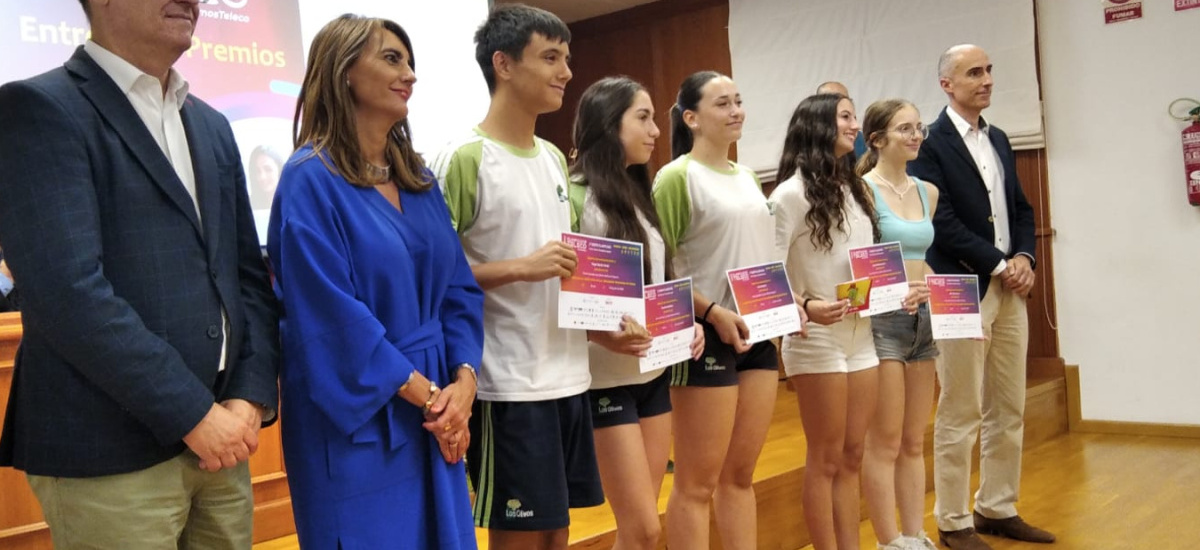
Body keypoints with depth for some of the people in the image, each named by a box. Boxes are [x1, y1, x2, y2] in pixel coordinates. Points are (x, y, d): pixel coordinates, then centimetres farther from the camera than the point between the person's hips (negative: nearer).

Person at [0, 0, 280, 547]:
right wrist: (194, 413, -16)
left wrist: (251, 397, -2)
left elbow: (248, 274, 11)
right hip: (110, 453, -6)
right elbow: (70, 293, -17)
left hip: (219, 438, 6)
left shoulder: (211, 125, 14)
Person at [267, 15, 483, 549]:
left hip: (435, 417, 7)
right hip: (357, 422, -6)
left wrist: (462, 381, -7)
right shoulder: (311, 178, -11)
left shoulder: (418, 177, 9)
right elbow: (334, 316, -17)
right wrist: (426, 393, -14)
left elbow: (459, 288, 7)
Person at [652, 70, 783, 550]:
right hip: (708, 337, -7)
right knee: (697, 484, 1)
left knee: (740, 476, 14)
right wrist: (712, 312, -21)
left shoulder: (747, 177, 14)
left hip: (759, 335, 7)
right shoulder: (677, 177, -9)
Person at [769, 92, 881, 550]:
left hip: (861, 334, 7)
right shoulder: (792, 193, -9)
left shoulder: (853, 189, 13)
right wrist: (805, 307, -29)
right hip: (815, 338, -7)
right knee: (825, 460, 3)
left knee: (852, 456, 11)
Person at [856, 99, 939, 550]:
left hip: (921, 321, 7)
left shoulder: (928, 192, 12)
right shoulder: (862, 190, -9)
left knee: (914, 443, 12)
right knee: (884, 443, 0)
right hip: (880, 322, -7)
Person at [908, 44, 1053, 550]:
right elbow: (943, 223, -15)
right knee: (960, 415, -1)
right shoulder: (930, 143, -8)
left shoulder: (998, 140, 16)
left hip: (1009, 291, 7)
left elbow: (1020, 208, 17)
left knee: (1008, 411, 12)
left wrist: (1024, 258, -1)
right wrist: (999, 266, -13)